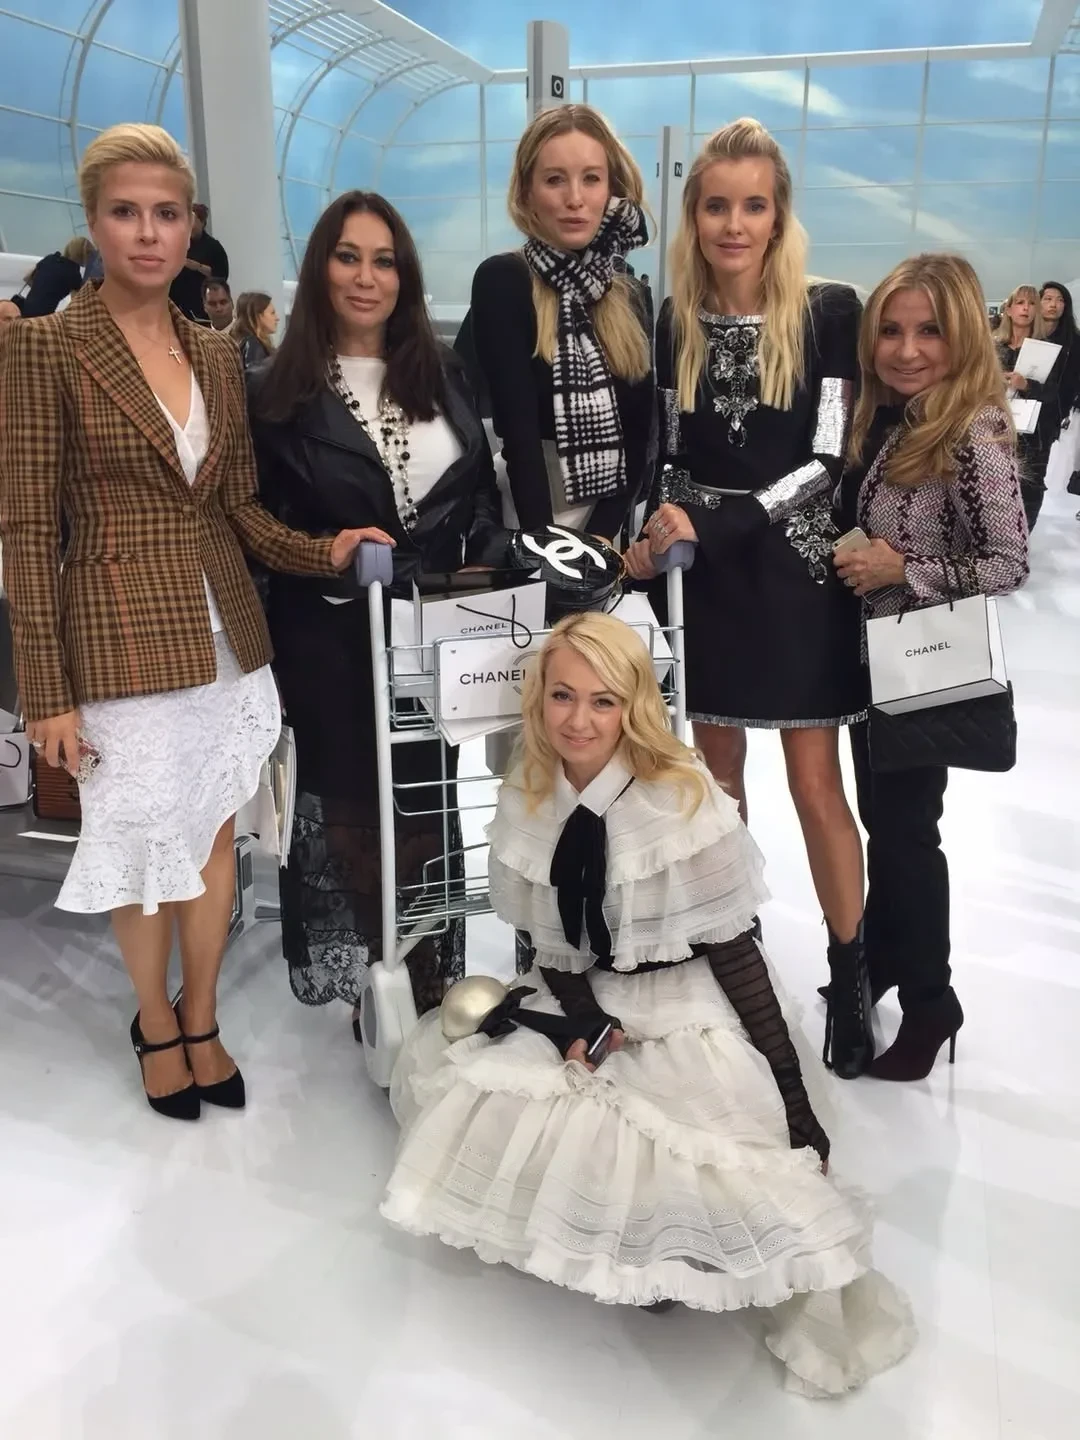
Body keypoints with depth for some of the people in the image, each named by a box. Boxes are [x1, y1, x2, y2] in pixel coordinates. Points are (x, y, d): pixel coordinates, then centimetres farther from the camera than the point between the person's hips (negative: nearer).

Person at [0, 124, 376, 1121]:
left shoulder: (216, 356, 9)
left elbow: (238, 510, 12)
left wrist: (324, 552, -7)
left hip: (223, 633, 5)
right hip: (121, 642, -4)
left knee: (216, 837, 11)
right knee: (145, 845, 7)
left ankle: (202, 1022, 32)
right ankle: (155, 1022, 33)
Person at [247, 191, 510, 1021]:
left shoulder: (444, 374, 8)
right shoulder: (279, 392, -2)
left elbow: (484, 494, 10)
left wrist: (483, 574, -4)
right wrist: (327, 557, -16)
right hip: (334, 642, -2)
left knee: (429, 808, 10)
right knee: (355, 814, 7)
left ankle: (436, 985, 25)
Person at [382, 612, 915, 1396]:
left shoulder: (684, 801, -19)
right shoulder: (527, 804, -3)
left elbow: (735, 955, -15)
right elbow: (554, 949, 3)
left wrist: (795, 1100, -14)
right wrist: (587, 1025, -17)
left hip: (691, 1025, -6)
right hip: (589, 1012, 6)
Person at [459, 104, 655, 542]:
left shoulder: (628, 297, 5)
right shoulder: (501, 280, -9)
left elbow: (637, 437, 1)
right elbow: (518, 432, -16)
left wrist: (599, 539, -11)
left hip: (605, 529, 4)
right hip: (523, 530, -4)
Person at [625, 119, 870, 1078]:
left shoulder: (829, 314, -6)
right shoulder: (674, 323, 5)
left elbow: (826, 459, -11)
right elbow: (670, 457, 9)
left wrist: (710, 525, -19)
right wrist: (659, 538, -9)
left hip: (796, 570, -3)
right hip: (707, 578, 4)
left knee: (816, 784, 0)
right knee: (717, 773, 11)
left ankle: (851, 975, 15)